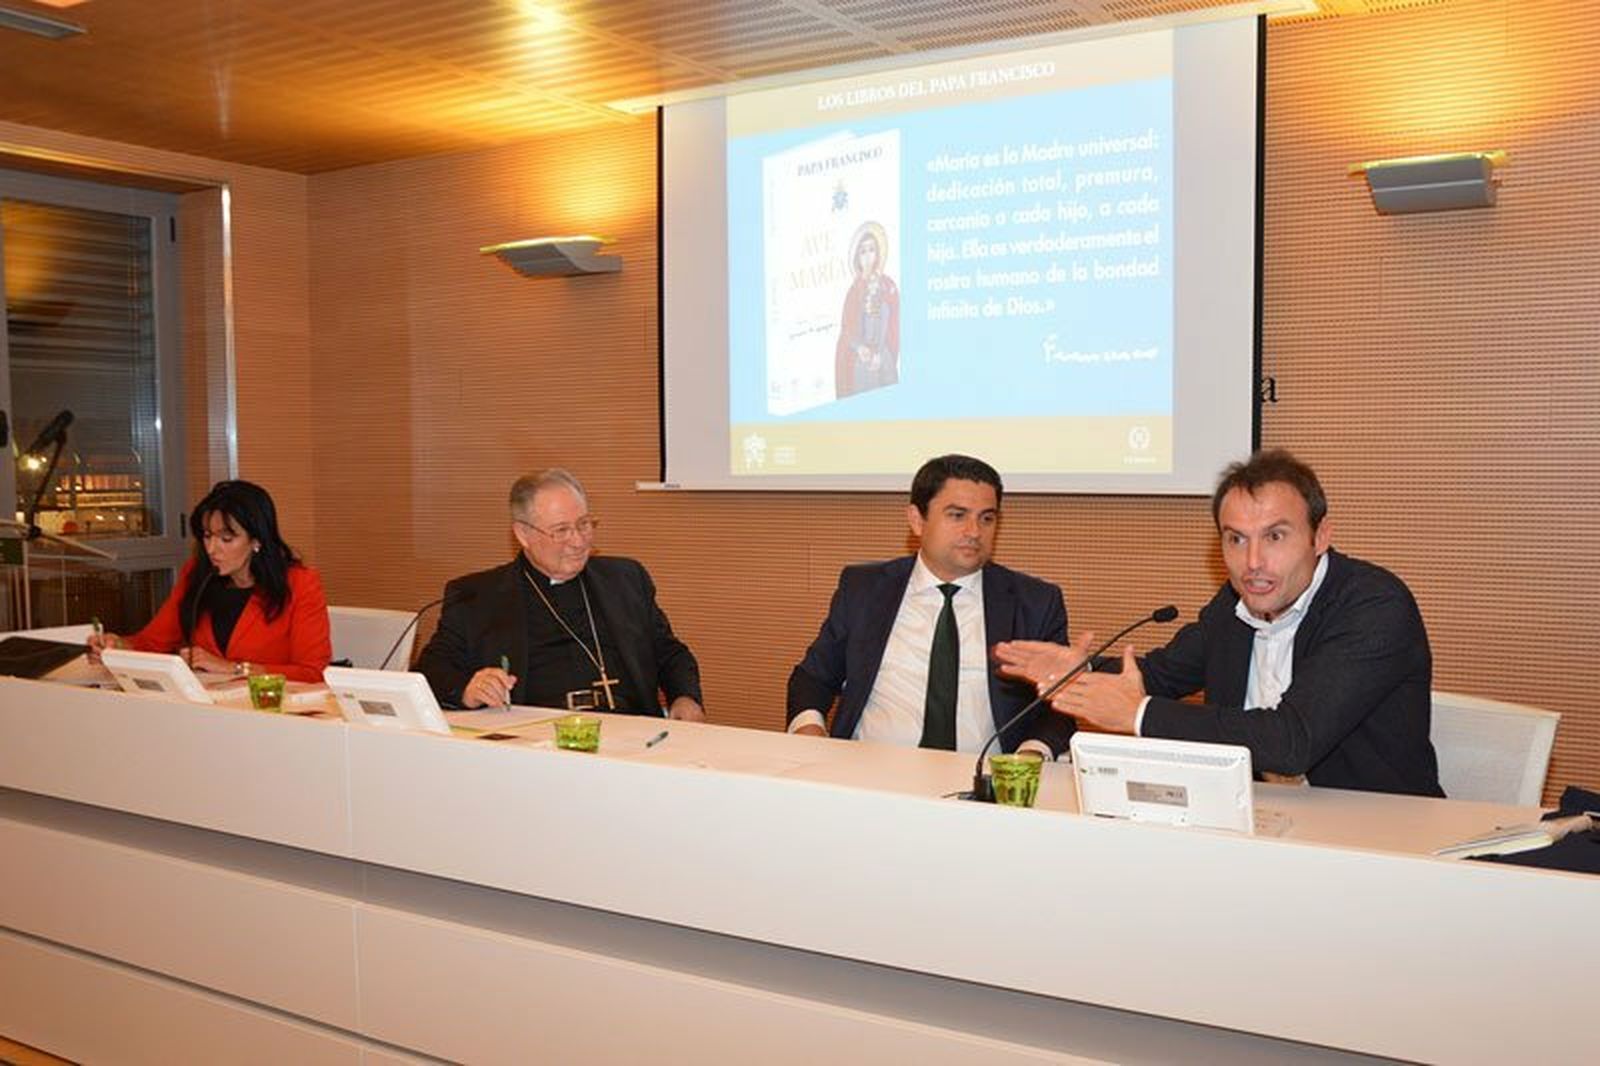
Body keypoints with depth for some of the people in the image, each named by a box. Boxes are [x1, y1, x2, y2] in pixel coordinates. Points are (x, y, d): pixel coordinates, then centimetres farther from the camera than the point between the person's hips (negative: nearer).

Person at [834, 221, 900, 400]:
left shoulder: (888, 286, 1)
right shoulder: (855, 289, 1)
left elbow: (893, 327, 1)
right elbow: (847, 329, 1)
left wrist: (880, 356, -9)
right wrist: (860, 348, -18)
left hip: (883, 360, 1)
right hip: (858, 361, -1)